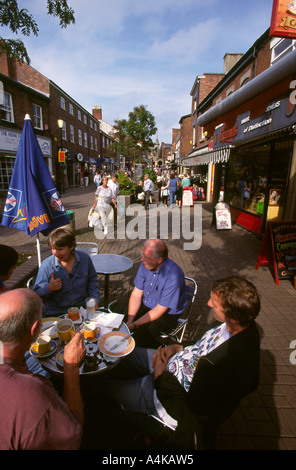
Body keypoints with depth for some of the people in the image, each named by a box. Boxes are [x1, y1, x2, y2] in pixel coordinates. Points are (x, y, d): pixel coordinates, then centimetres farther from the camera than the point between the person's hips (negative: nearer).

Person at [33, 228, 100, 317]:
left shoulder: (85, 259, -3)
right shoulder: (46, 265, -8)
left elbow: (92, 281, 12)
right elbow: (37, 294, 1)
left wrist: (95, 299, 0)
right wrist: (49, 288, -19)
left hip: (82, 307, 1)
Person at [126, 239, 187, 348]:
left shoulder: (173, 276, -31)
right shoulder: (145, 265, -11)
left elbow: (160, 310, -25)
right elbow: (136, 294, -6)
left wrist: (134, 324, -23)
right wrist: (129, 321, -16)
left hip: (167, 314, -6)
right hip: (145, 305, 6)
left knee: (142, 333, -26)